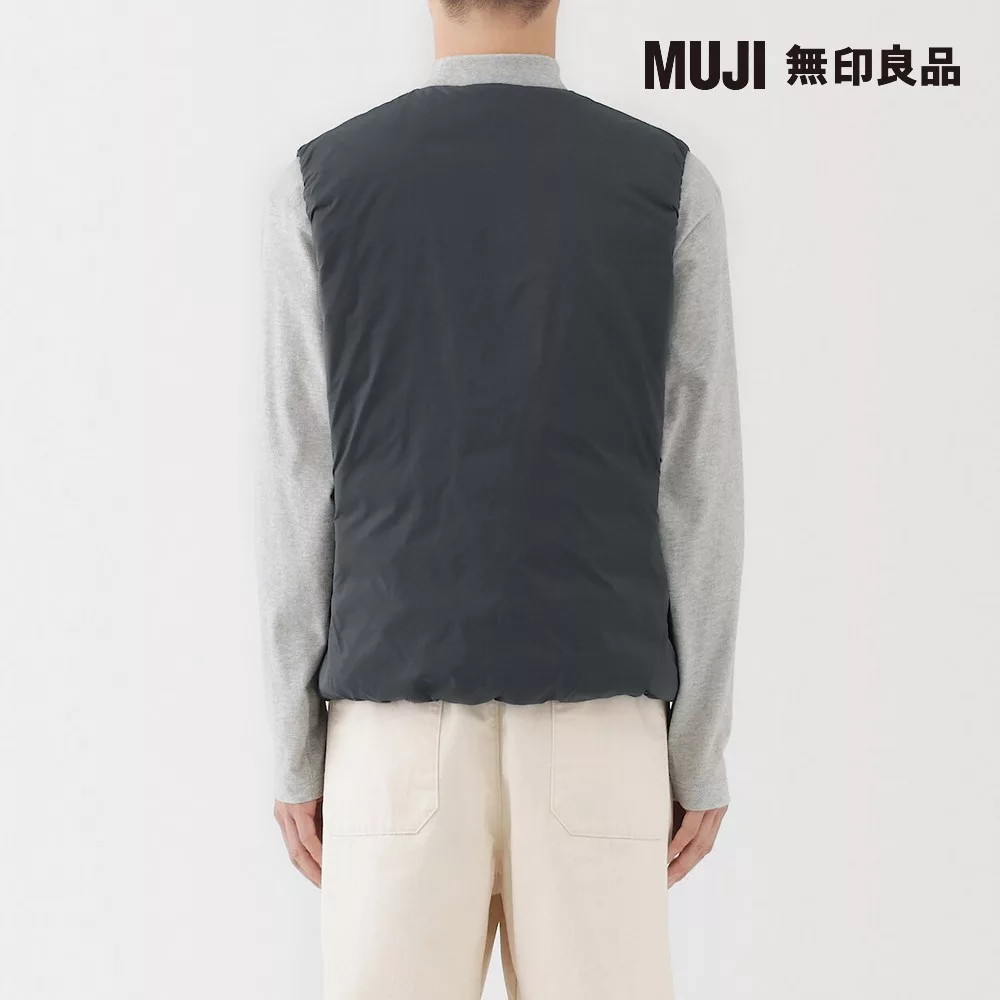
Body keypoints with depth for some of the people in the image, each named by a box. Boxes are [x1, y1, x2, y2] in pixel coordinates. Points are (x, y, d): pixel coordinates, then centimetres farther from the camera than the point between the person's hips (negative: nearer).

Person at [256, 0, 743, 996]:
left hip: (400, 720, 0)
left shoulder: (317, 183, -1)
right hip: (594, 725, 0)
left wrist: (297, 754, 6)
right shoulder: (675, 184, -1)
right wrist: (701, 755, 6)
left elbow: (299, 498, -2)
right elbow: (700, 500, -2)